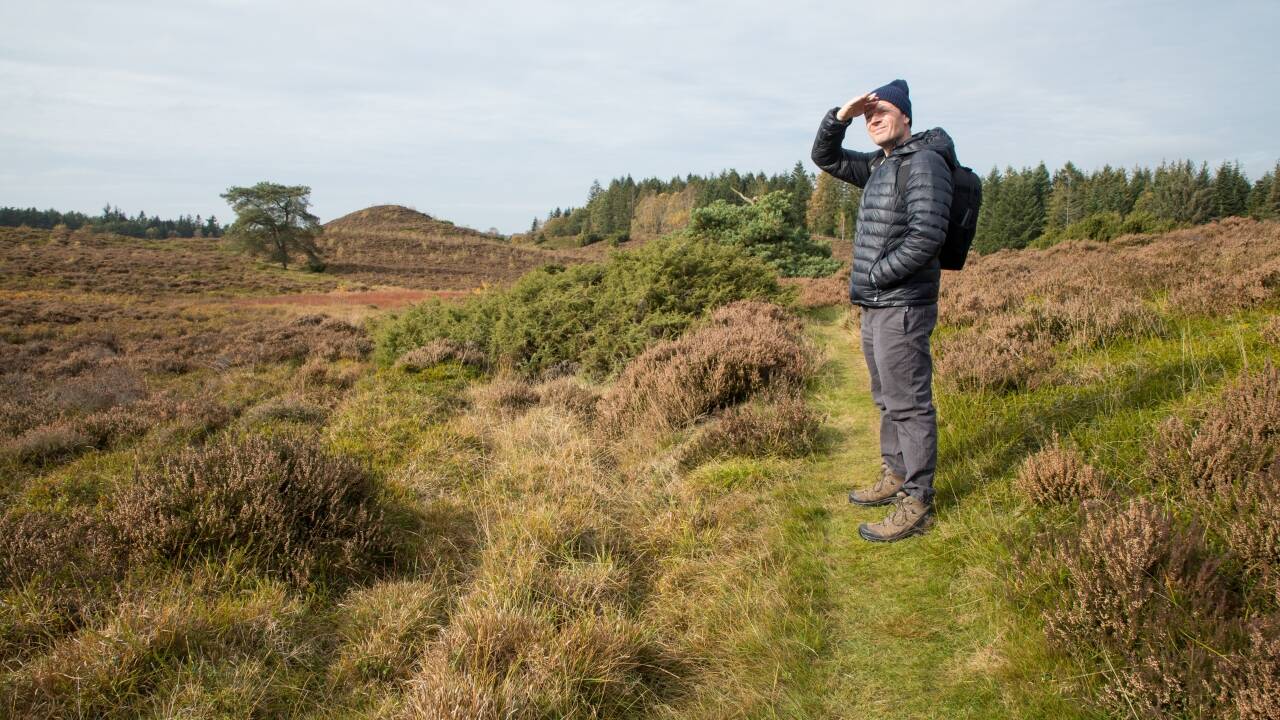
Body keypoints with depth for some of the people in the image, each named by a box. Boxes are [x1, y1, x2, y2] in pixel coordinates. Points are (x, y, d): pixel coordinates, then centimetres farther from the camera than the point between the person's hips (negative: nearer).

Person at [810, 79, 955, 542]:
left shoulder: (925, 161, -11)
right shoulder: (879, 165, 16)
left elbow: (927, 234, -21)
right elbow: (826, 157, 23)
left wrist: (875, 275, -16)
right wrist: (841, 116, 5)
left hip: (903, 307, -9)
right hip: (875, 305, 9)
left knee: (909, 403, -5)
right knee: (888, 399, 17)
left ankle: (917, 503, 2)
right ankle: (895, 475, 31)